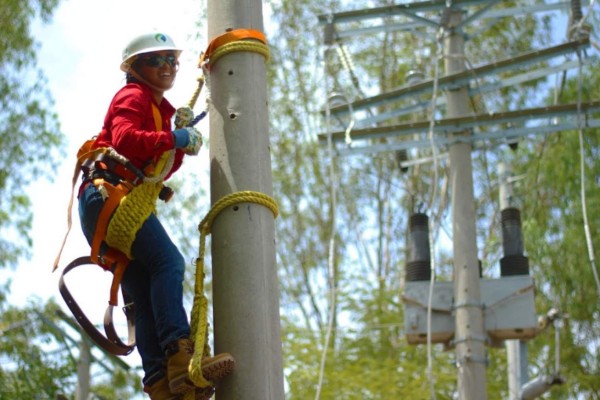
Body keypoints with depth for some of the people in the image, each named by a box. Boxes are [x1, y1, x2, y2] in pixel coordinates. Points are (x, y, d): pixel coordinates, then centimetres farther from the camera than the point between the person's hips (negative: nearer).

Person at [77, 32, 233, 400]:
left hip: (125, 205, 10)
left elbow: (157, 172, 23)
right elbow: (125, 139, -19)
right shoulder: (133, 97, 2)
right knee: (168, 261, -25)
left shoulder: (161, 109, 29)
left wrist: (183, 146, 8)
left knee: (147, 295, -2)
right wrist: (174, 139, -15)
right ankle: (180, 353, -38)